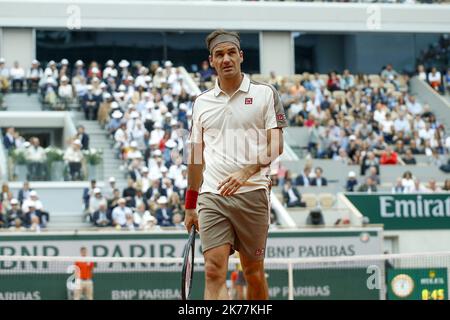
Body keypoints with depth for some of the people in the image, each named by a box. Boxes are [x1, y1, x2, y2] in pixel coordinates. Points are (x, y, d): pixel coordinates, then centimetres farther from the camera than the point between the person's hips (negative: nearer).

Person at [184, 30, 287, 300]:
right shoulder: (202, 103, 15)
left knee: (254, 272, 6)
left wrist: (247, 171, -20)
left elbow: (276, 146, -4)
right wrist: (190, 206, 19)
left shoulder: (265, 94, 5)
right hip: (211, 196, 2)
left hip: (252, 194, -2)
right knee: (214, 271, -12)